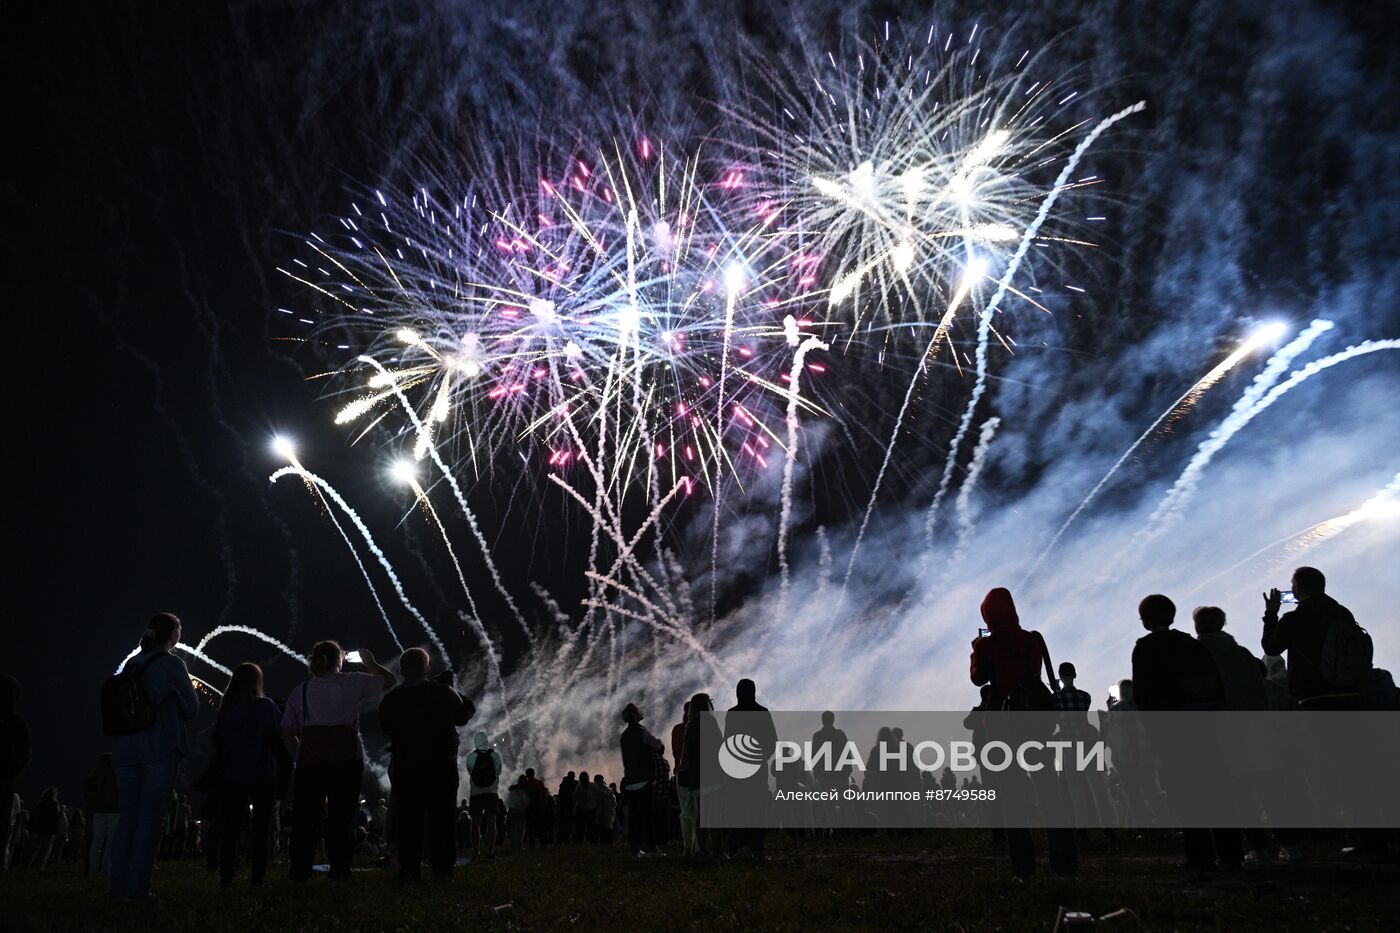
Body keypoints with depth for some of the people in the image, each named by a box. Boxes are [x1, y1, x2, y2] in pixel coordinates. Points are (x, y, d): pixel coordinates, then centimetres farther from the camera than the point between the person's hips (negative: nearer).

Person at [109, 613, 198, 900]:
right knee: (150, 817, -2)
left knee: (128, 816, 10)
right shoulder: (172, 664, -4)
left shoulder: (131, 664, 13)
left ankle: (119, 884, 10)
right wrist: (190, 688, 19)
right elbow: (190, 709, 0)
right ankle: (139, 885, -3)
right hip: (160, 750, -5)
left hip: (126, 750, 6)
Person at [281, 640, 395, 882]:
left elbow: (287, 731, 7)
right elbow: (390, 679, 14)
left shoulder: (301, 690, 10)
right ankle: (339, 869, 6)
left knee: (305, 817, 9)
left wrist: (299, 757, 12)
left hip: (309, 760, 2)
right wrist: (370, 663, 29)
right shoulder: (352, 683, 3)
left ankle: (299, 871, 11)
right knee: (340, 817, 4)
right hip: (346, 759, -2)